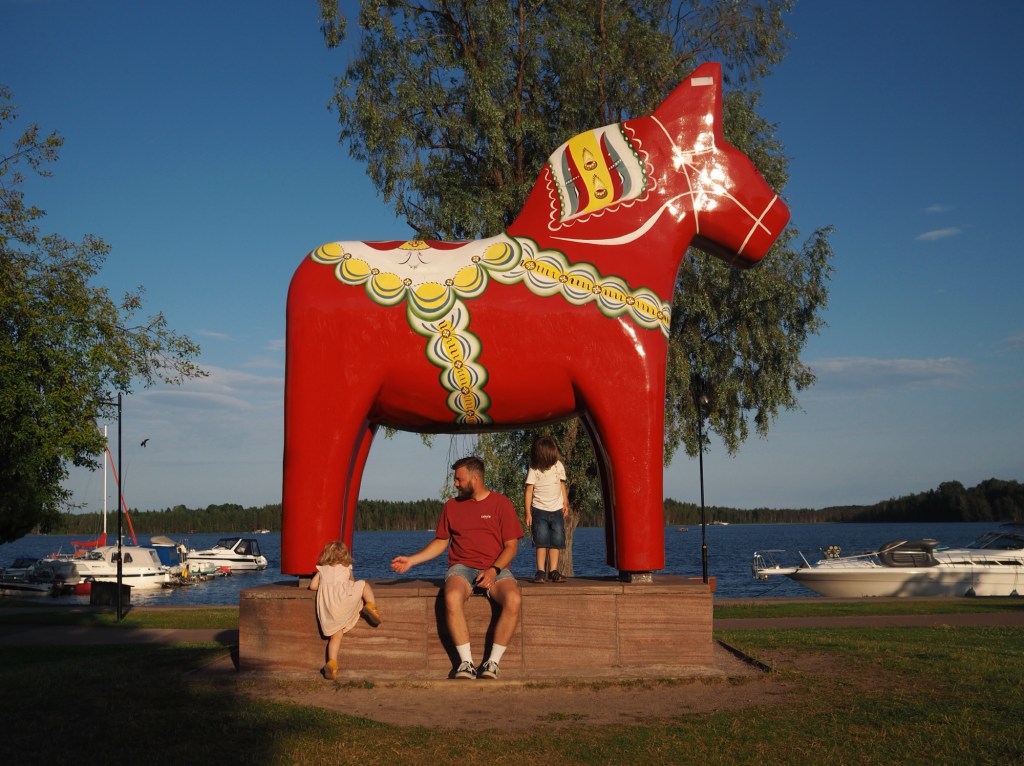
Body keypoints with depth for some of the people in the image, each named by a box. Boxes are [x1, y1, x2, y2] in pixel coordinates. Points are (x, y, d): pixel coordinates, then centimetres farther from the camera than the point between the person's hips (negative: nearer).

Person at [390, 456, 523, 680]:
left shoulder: (501, 503, 4)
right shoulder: (452, 505, 13)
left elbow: (511, 546, 1)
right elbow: (441, 542, 20)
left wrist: (494, 570, -14)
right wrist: (411, 560, 10)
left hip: (496, 570, -1)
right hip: (462, 568, 1)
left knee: (513, 599, -34)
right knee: (452, 597, -35)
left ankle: (493, 662, -25)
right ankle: (466, 662, -28)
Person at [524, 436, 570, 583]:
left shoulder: (558, 466, 3)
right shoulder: (534, 470, -10)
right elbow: (529, 491, -9)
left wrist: (565, 503, 13)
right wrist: (528, 513, -11)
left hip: (557, 510, 4)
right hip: (540, 510, -4)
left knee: (556, 541, 1)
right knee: (541, 541, -9)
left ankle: (553, 570, 5)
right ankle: (541, 571, -7)